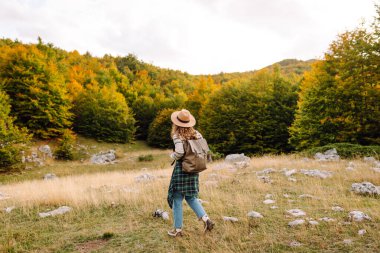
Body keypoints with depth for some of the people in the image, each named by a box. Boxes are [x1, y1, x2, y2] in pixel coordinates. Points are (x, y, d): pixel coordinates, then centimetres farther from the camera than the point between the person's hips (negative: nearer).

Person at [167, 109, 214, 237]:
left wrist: (172, 155, -5)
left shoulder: (177, 136, -13)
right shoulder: (196, 134, 4)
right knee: (191, 197, 20)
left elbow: (179, 152, -26)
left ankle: (178, 229, 16)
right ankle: (206, 220, 8)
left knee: (177, 199, 7)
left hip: (181, 168, -6)